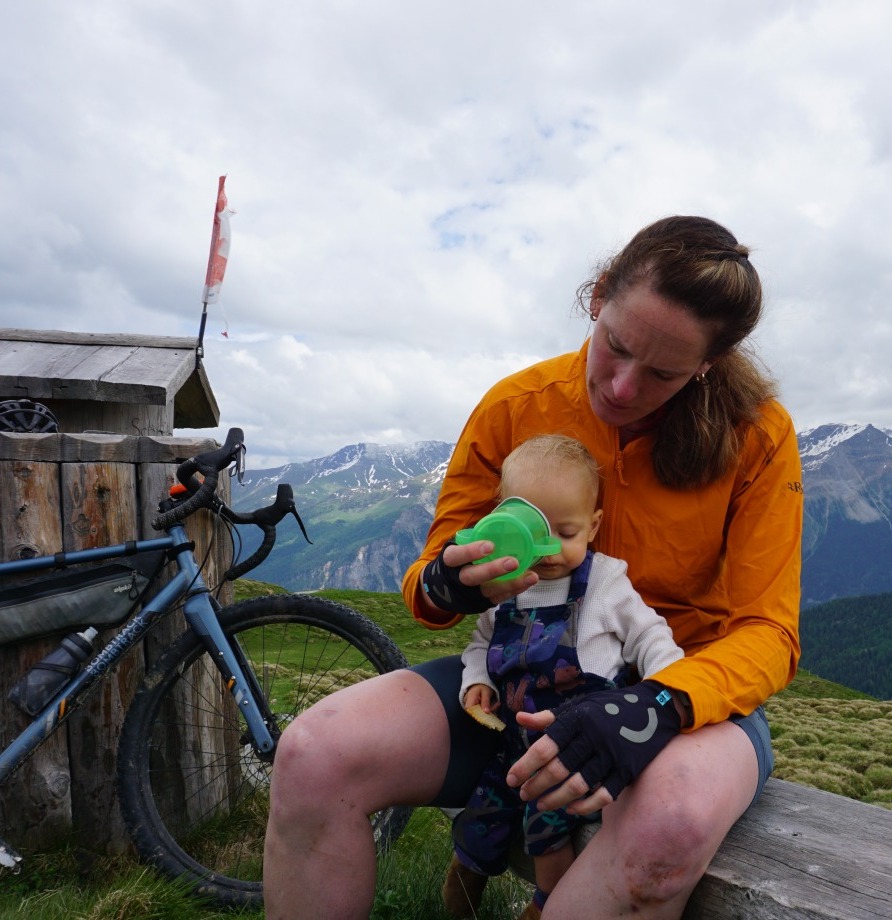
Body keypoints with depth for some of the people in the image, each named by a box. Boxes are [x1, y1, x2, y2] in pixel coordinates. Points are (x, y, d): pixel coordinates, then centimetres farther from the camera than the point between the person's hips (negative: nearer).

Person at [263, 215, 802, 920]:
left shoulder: (759, 434, -8)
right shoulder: (515, 407, -5)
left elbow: (767, 630, -9)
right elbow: (427, 578, 2)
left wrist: (657, 706, -30)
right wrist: (444, 586, -24)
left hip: (689, 689, 0)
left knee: (671, 821, -39)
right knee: (315, 757, -23)